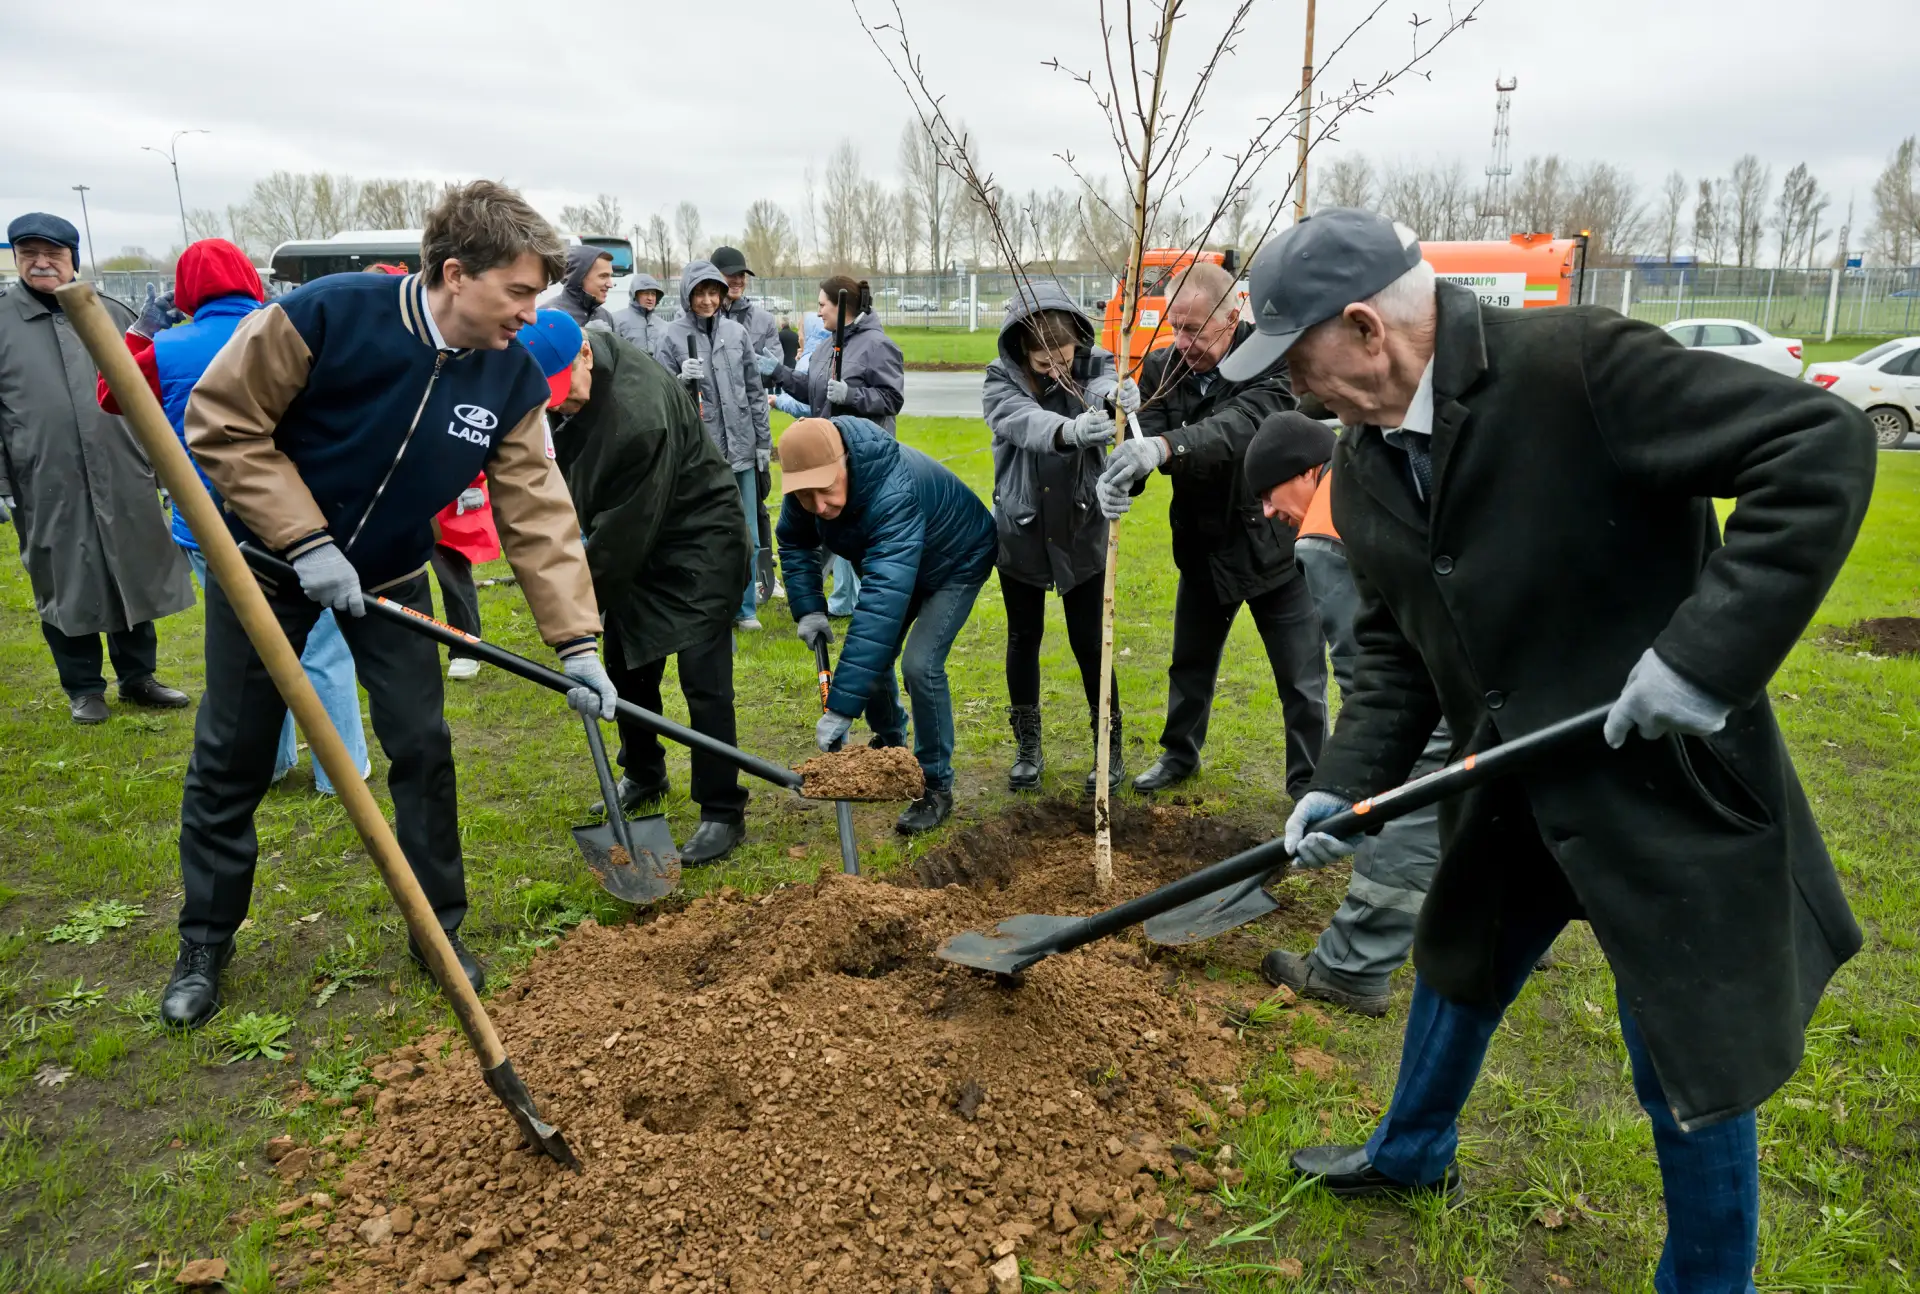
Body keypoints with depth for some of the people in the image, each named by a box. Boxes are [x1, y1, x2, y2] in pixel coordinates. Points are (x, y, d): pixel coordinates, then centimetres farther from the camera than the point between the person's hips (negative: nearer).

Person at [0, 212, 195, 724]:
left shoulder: (114, 315, 7)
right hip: (47, 488, -1)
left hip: (124, 480, 2)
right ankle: (83, 688, 23)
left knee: (135, 578, 11)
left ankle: (137, 676, 26)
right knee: (66, 587, 8)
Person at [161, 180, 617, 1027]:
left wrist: (577, 640, -17)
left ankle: (439, 927, 18)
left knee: (423, 747, 0)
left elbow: (538, 512, -14)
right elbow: (222, 422, -19)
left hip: (389, 576, 3)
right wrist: (305, 541, -24)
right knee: (231, 759, 7)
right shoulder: (327, 315, -27)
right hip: (266, 560, -2)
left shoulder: (513, 379, -15)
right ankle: (204, 943, 27)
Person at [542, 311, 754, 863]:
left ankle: (722, 813, 0)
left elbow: (625, 529, -27)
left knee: (702, 677, -11)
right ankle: (643, 775, 37)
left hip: (697, 538, -9)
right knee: (626, 665, 16)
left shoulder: (639, 413, -34)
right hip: (633, 543, 9)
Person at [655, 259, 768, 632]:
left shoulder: (736, 332, 8)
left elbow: (755, 390, 13)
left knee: (747, 536, 9)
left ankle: (743, 608, 22)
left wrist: (763, 441, 12)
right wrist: (682, 380, -20)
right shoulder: (674, 336, -2)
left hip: (741, 450, 4)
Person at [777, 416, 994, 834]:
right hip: (892, 560, 7)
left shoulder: (893, 494, -46)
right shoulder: (807, 483, -22)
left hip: (957, 562, -7)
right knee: (870, 655, 6)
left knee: (920, 665, -21)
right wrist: (807, 608, -14)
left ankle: (937, 787, -3)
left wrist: (841, 708, -56)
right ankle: (890, 743, 36)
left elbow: (882, 603, -53)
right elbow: (794, 542, 0)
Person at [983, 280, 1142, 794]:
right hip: (1020, 531, 1)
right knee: (1024, 638, 13)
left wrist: (1116, 395, -60)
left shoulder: (1092, 367, -10)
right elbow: (1023, 421, -34)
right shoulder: (1001, 380, -12)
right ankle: (1028, 749, 28)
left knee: (1089, 642, 4)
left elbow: (1102, 386, -34)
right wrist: (1067, 431, -56)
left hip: (1082, 530, -1)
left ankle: (1110, 750, 20)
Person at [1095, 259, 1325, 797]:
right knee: (1190, 662, 22)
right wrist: (1117, 477, -41)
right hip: (1203, 545, 5)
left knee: (1302, 682, 4)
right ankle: (1180, 753, 43)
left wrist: (1162, 446, -56)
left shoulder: (1273, 360, -20)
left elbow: (1243, 425, -39)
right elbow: (1144, 438, -16)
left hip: (1274, 544, -4)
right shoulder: (1163, 367, -5)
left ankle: (1308, 784, 21)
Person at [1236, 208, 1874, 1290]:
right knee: (1458, 970, 25)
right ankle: (1411, 1154, 52)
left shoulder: (1577, 363, -24)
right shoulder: (1365, 470, 0)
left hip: (1668, 790, -7)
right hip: (1514, 796, 7)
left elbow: (1822, 446, -24)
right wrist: (1347, 783, -5)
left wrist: (1710, 647, -30)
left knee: (1691, 1058, 8)